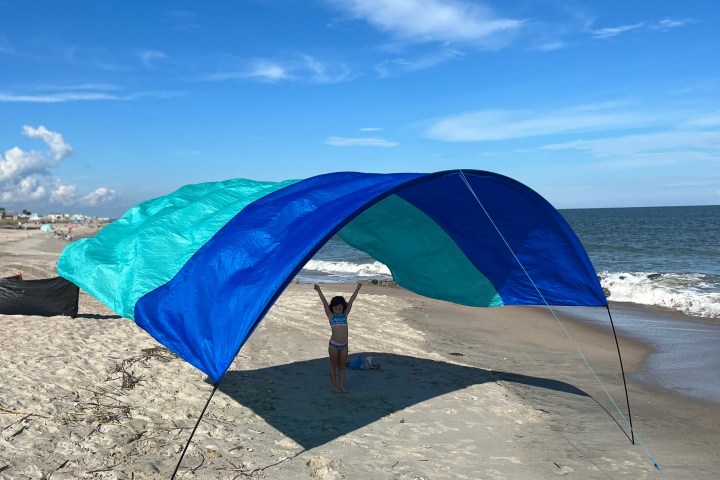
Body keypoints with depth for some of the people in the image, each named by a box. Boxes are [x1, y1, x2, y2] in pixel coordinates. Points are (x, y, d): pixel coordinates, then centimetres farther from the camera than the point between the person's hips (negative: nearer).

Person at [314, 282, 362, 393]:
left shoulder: (345, 315, 8)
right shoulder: (331, 316, 1)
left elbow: (351, 301, 5)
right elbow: (324, 302, -8)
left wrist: (358, 288, 6)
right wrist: (319, 291, -14)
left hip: (344, 345, 3)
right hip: (333, 344, -3)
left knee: (342, 366, 11)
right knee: (333, 365, 8)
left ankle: (342, 385, 17)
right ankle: (334, 385, 18)